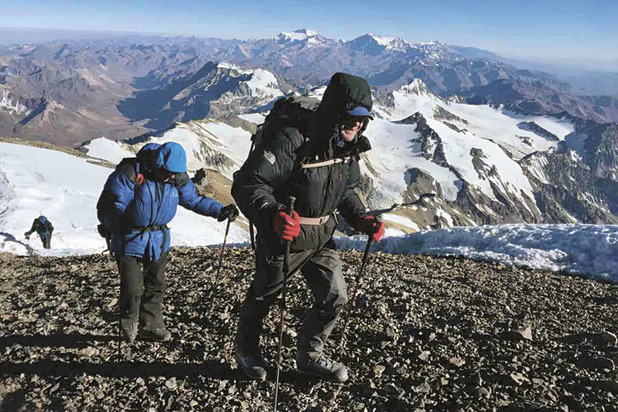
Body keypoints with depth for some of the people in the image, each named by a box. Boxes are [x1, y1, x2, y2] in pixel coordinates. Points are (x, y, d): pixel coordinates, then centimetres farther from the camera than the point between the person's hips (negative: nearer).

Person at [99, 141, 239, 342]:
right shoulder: (130, 174, -20)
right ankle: (129, 324, 22)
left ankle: (151, 325, 30)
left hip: (158, 239, 5)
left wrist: (220, 211, -1)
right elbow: (112, 204, -17)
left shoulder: (178, 178, -3)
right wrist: (116, 223, -35)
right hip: (130, 239, -5)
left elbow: (194, 199, 8)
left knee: (156, 284, 12)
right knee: (133, 287, -5)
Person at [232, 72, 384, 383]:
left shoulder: (348, 147, -4)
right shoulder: (292, 142, -29)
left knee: (335, 298, 7)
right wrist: (272, 215, -47)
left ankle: (310, 356, 33)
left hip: (321, 238, 6)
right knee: (263, 296, 16)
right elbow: (247, 183, -31)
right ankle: (246, 349, 46)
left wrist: (361, 219, -4)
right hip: (283, 236, -6)